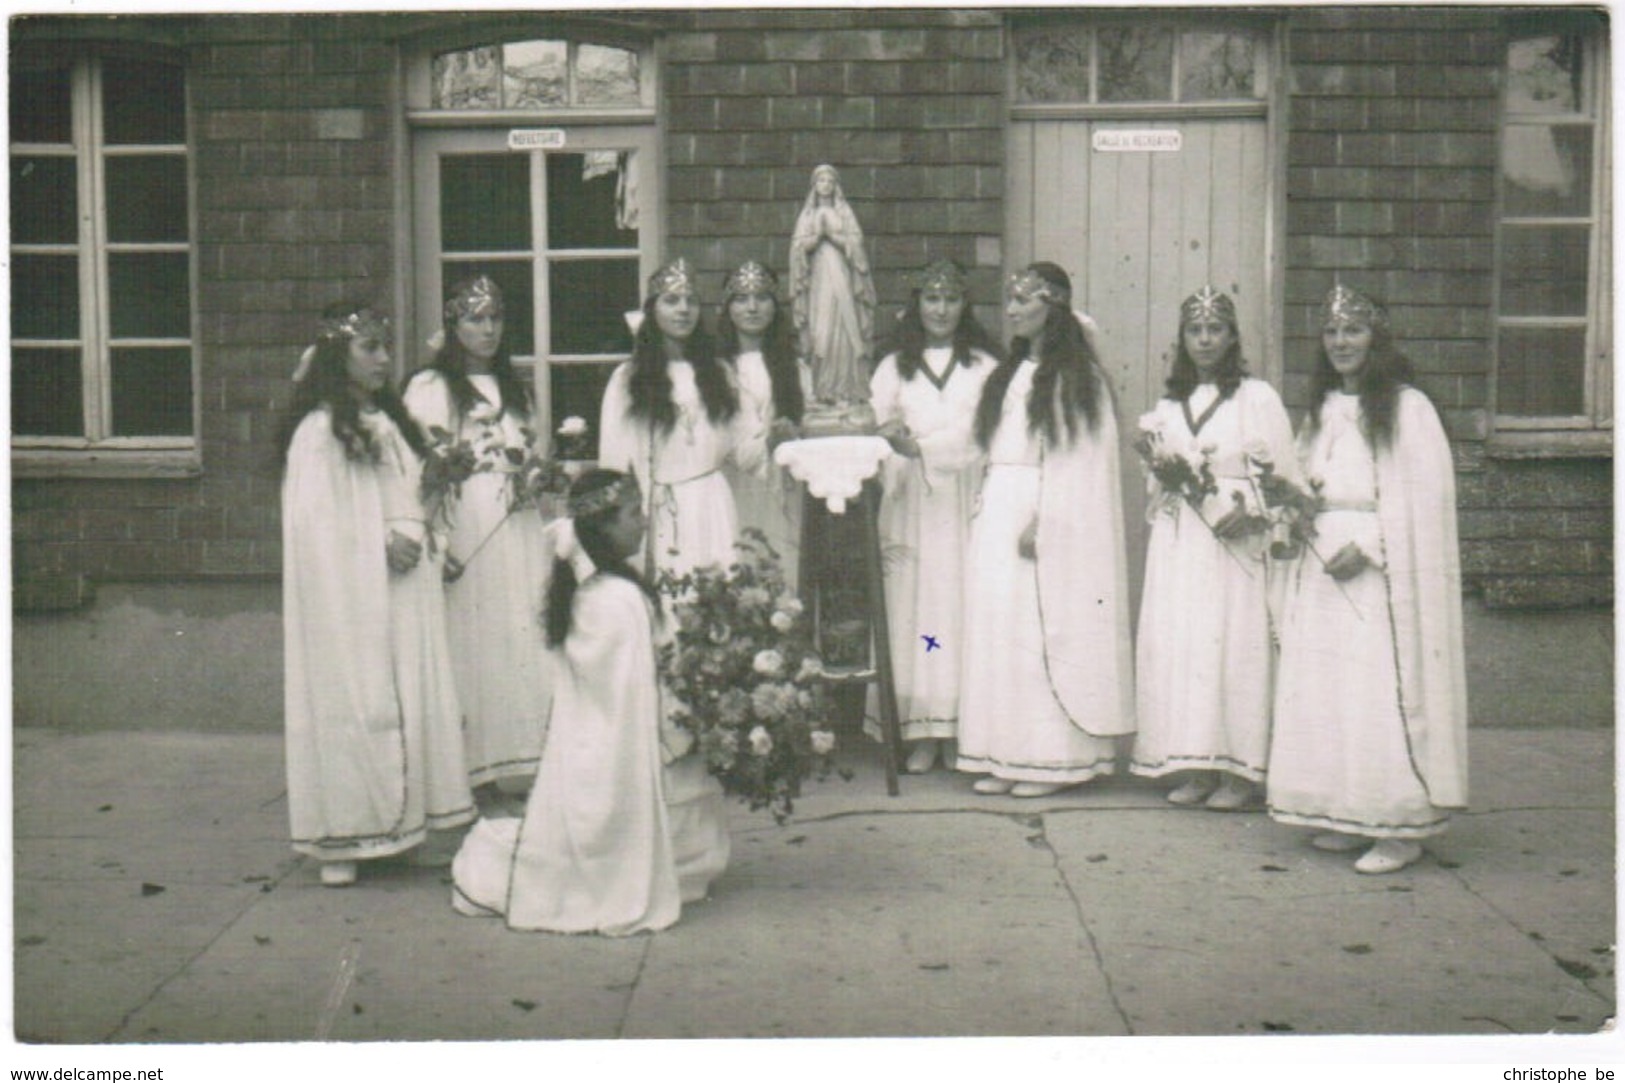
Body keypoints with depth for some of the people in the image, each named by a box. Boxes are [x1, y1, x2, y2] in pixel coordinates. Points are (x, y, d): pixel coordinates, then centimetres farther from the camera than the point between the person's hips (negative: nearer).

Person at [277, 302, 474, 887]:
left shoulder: (388, 422, 15)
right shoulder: (318, 431, -8)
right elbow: (315, 523, -11)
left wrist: (409, 536, 1)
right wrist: (381, 544, -11)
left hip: (398, 591, 8)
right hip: (349, 592, -8)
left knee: (408, 697, 6)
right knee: (353, 699, -6)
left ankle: (397, 822, 12)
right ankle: (341, 839, 1)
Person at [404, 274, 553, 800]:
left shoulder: (512, 387, 20)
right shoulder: (430, 387, -1)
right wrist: (435, 540, -17)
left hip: (519, 527, 6)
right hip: (465, 529, -6)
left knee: (523, 635, 3)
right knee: (473, 640, -6)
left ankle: (520, 763, 9)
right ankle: (475, 769, 0)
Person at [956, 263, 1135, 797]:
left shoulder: (1076, 375, -5)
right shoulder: (1010, 372, 19)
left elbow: (1078, 458, -11)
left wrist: (1043, 521, -18)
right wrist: (987, 508, 7)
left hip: (1049, 518, -8)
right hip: (998, 514, 8)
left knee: (1042, 632, -7)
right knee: (997, 630, 5)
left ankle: (1052, 759, 0)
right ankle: (1004, 758, 9)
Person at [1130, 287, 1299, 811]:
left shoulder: (1257, 398, 3)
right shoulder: (1169, 405, 17)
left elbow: (1283, 473, -1)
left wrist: (1249, 508, -15)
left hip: (1236, 540, -4)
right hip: (1178, 540, 5)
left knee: (1235, 643, -7)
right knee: (1177, 644, 0)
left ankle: (1238, 771, -1)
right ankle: (1194, 767, 6)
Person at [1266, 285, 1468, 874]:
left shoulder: (1407, 408, -5)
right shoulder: (1321, 411, 16)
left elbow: (1425, 500, -10)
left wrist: (1368, 546, -16)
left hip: (1383, 575, -7)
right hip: (1322, 570, 7)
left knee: (1380, 693, -8)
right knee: (1324, 693, 5)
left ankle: (1401, 826, 0)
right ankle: (1346, 816, 13)